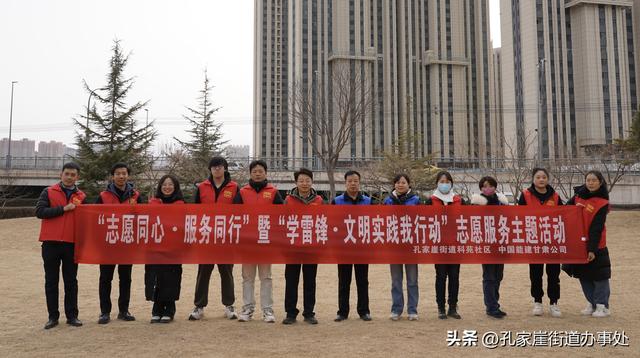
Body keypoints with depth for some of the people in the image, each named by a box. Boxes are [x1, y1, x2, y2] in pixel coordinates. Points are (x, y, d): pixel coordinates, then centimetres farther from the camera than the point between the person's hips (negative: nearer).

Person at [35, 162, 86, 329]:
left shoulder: (81, 196, 10)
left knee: (71, 281, 7)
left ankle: (72, 315, 15)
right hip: (51, 243, -2)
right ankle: (53, 316, 13)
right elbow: (39, 211, -10)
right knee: (51, 281, 5)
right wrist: (63, 209, -15)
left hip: (72, 243, 2)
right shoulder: (48, 192, 3)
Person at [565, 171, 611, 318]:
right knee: (583, 274, 11)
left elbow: (596, 228, -15)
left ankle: (602, 306, 10)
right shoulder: (579, 195, 5)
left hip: (595, 246, -6)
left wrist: (592, 249, -18)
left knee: (599, 275, 1)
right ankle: (592, 303, 22)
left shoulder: (602, 203, -11)